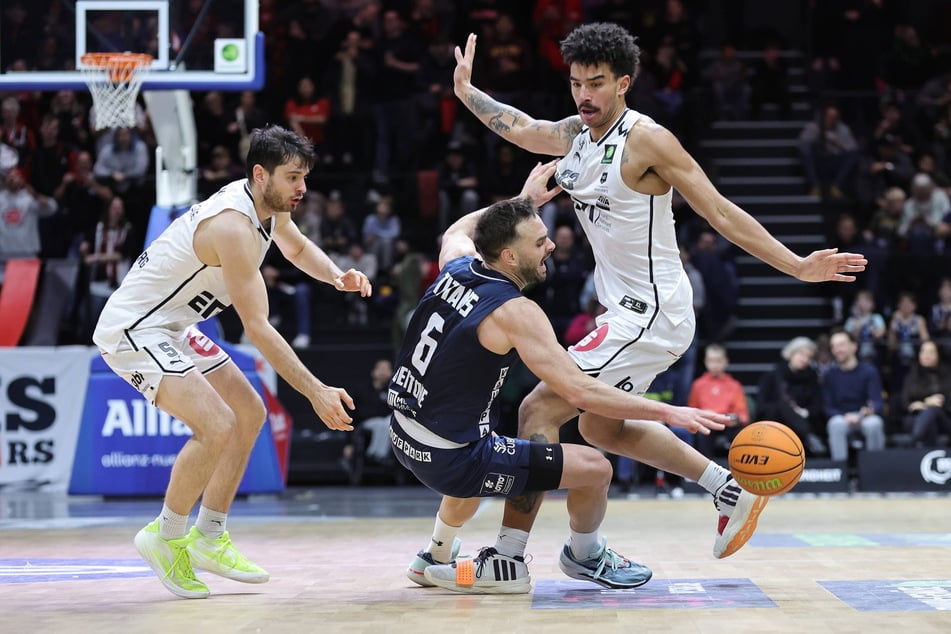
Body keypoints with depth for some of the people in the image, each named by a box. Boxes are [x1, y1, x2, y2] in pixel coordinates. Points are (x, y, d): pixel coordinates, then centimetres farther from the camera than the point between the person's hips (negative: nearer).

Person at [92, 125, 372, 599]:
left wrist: (337, 276, 2)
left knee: (249, 413, 12)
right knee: (217, 426, -23)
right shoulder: (235, 226, -28)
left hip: (172, 327, 11)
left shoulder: (266, 202, 2)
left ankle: (208, 539, 19)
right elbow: (257, 327, -27)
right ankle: (165, 537, -5)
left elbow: (297, 248, 24)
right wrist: (315, 391, -27)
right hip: (132, 329, -11)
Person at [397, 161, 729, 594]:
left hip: (404, 439, 9)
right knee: (594, 468, -4)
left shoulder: (455, 265, 2)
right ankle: (585, 556, 25)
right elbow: (580, 392, -25)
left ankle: (437, 559, 48)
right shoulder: (515, 312, -20)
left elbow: (459, 230, 30)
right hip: (451, 459, -9)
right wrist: (667, 413, -23)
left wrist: (523, 201, 33)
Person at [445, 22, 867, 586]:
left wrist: (797, 267, -21)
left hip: (652, 315, -10)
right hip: (627, 311, 10)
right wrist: (466, 90, 29)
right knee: (600, 427, 25)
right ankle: (733, 492, 29)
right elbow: (519, 127, 27)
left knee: (540, 408, -13)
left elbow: (721, 212, -17)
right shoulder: (575, 134, 5)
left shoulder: (647, 140, -17)